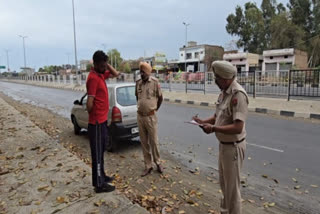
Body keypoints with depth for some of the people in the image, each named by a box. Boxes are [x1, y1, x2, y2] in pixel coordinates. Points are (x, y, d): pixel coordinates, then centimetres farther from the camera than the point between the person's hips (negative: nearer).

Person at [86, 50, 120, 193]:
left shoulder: (101, 74, 9)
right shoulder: (93, 78, -19)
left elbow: (116, 74, 22)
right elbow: (90, 103, -23)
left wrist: (107, 64, 6)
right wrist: (94, 117, -6)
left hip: (103, 121, 9)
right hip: (97, 123, -9)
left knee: (101, 152, 19)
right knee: (97, 153, 1)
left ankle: (101, 176, 33)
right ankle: (99, 184, 12)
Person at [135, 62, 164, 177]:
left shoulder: (155, 82, -8)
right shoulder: (138, 83, 4)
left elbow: (160, 98, 2)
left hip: (151, 116, -4)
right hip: (140, 116, 4)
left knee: (154, 141, 5)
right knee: (144, 142, 9)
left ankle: (158, 163, 26)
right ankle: (148, 166, 21)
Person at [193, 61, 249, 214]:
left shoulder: (238, 94, -24)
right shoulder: (224, 92, 5)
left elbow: (238, 127, -30)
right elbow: (218, 116, 15)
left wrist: (213, 128, -28)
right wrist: (203, 122, 0)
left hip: (233, 146, -9)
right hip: (224, 144, 9)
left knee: (232, 186, 8)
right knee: (224, 182, 24)